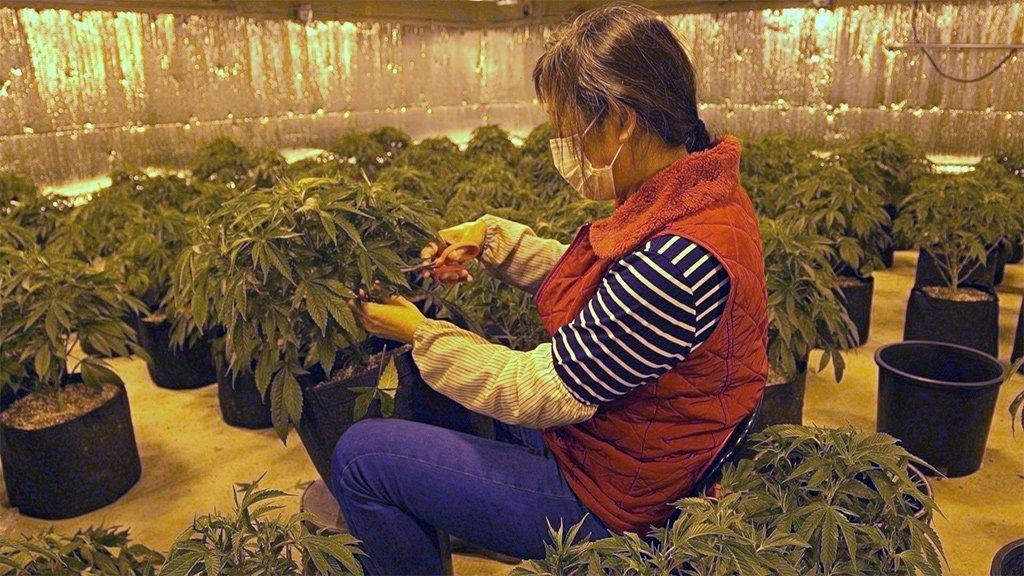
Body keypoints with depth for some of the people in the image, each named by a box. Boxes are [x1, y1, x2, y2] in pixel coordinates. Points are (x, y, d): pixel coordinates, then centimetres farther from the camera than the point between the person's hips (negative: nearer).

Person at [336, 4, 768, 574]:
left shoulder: (676, 260, -36)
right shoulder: (696, 185, -5)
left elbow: (542, 393, -25)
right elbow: (584, 280, 11)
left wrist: (421, 333, -12)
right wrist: (494, 238, 0)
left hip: (604, 501, -9)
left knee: (359, 456, -5)